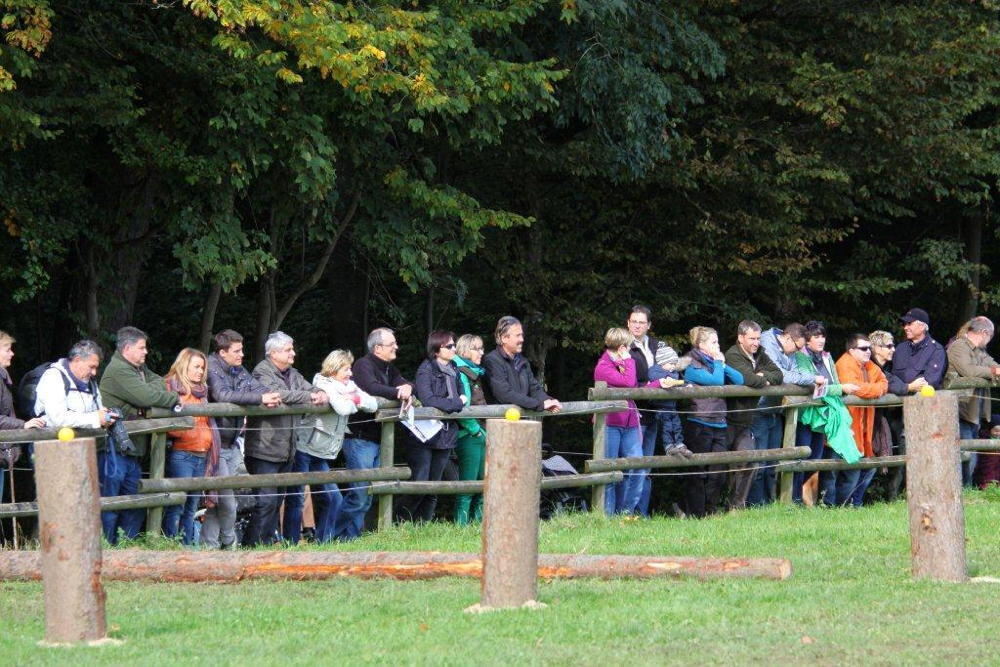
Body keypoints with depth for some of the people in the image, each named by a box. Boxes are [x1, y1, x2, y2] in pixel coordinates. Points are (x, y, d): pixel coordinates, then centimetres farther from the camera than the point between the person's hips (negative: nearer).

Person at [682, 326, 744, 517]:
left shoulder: (714, 363, 16)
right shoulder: (692, 365, -8)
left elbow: (739, 379, 9)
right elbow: (716, 380, -21)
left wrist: (722, 364, -1)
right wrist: (718, 363, -5)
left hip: (719, 425, 7)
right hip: (699, 425, -7)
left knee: (716, 474, 5)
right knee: (698, 474, -2)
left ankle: (711, 512, 11)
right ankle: (696, 515, 1)